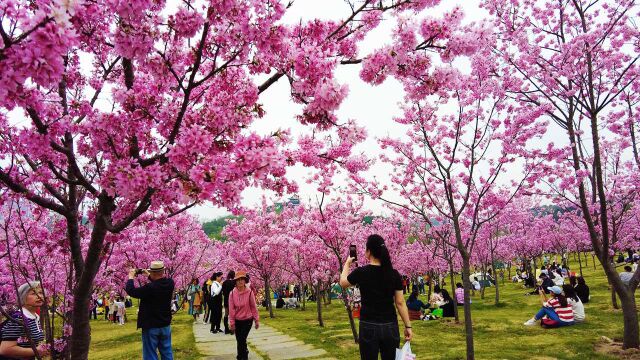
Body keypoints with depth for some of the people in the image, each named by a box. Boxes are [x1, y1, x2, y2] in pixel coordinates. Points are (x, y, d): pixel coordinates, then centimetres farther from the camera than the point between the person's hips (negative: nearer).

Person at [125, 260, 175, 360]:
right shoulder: (170, 283, -7)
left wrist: (131, 277, 0)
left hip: (151, 326, -5)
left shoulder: (149, 288, -24)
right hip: (166, 325, 6)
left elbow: (130, 291, -14)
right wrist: (148, 275, 17)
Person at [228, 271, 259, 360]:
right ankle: (245, 352, 37)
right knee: (239, 340, 11)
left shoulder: (249, 292, -13)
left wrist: (257, 320, -2)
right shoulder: (232, 293, -8)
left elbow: (253, 307, -5)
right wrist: (232, 323, -3)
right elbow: (231, 309, -4)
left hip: (247, 320, -3)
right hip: (237, 321, 3)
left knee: (242, 340, -8)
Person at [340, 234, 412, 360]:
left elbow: (343, 283, 11)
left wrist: (347, 263, 25)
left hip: (369, 327, -2)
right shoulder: (394, 274, -2)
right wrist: (408, 326, 7)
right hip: (390, 327, 3)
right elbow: (400, 303, -1)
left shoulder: (361, 272, -9)